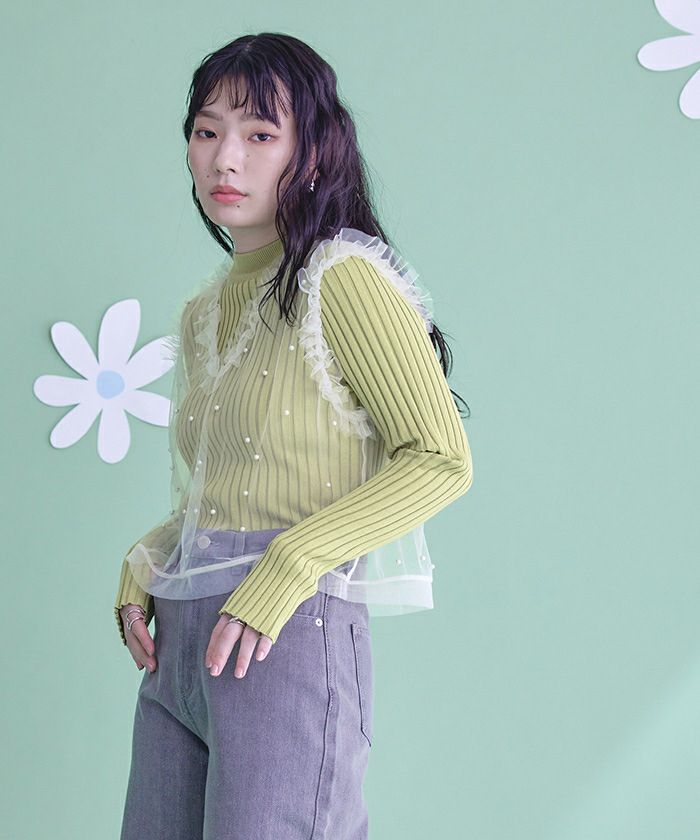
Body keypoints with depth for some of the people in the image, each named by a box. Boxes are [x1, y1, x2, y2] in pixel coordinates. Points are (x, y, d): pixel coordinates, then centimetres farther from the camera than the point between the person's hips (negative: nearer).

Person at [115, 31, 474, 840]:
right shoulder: (204, 312, 17)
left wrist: (286, 568, -20)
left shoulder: (343, 280, -6)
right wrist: (141, 567, 7)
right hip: (179, 649, 7)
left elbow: (441, 460, -13)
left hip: (290, 640, -7)